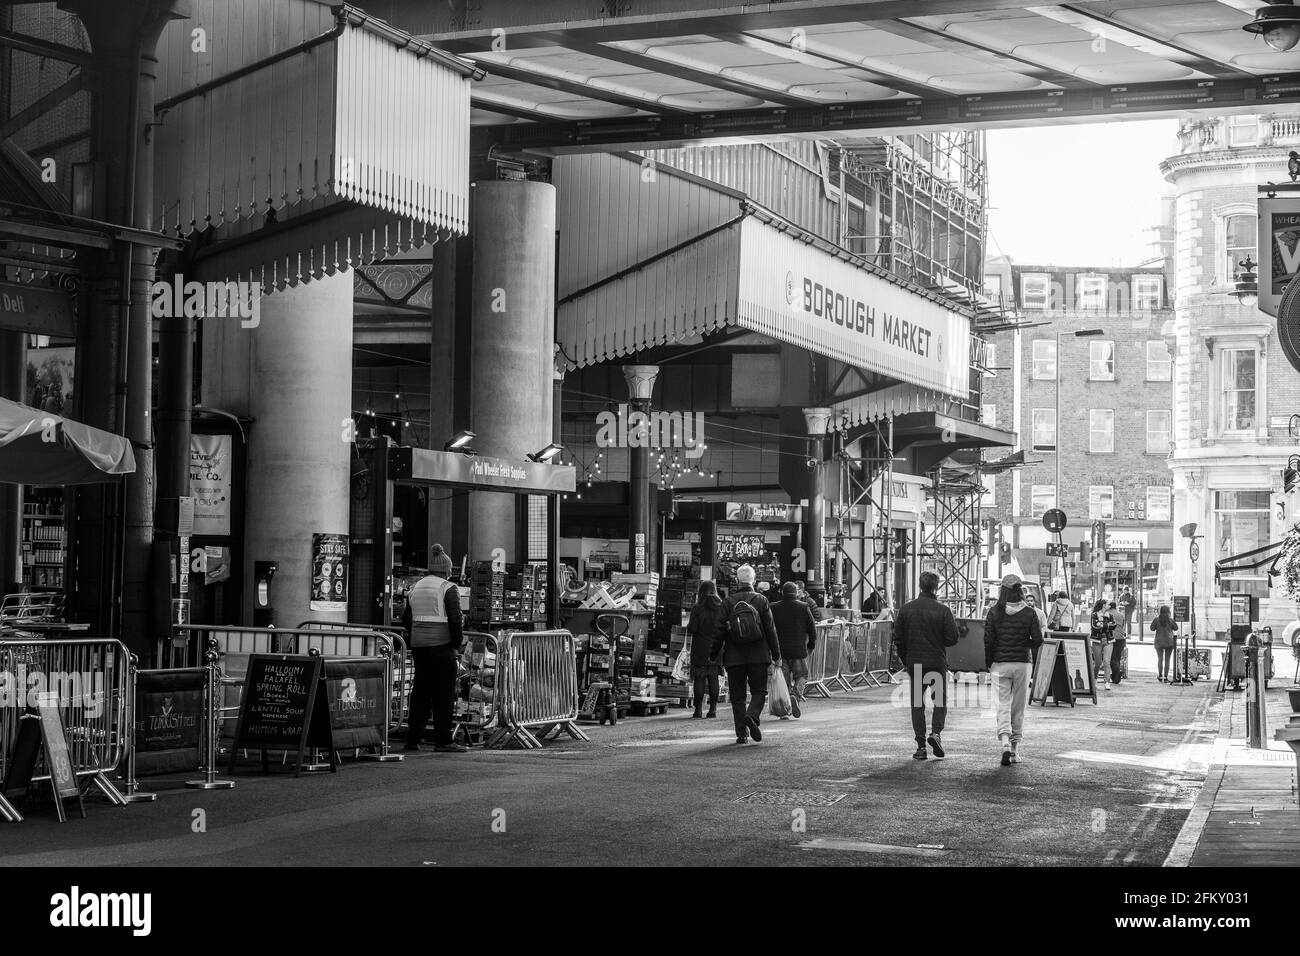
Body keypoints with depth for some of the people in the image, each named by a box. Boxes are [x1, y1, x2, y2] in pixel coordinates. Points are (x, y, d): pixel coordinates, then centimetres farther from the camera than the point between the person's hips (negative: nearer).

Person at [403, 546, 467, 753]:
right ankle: (443, 741, -4)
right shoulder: (448, 589, -7)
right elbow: (455, 619, -14)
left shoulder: (415, 588, 14)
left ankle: (412, 739, 11)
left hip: (418, 644, 6)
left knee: (420, 691, 11)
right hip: (441, 645, -6)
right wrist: (456, 645, -6)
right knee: (443, 693, -3)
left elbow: (406, 618, 16)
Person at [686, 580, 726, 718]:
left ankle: (698, 709, -3)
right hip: (716, 648, 3)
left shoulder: (697, 608, -7)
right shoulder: (722, 608, 2)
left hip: (700, 649, -3)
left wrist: (688, 628, 9)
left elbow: (692, 629, -12)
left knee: (699, 678, 0)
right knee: (713, 678, 7)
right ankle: (713, 709, 5)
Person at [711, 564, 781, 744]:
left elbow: (720, 630, 2)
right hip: (758, 655, 0)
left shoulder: (727, 602, 0)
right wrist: (776, 654, 6)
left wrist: (714, 655, 12)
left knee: (737, 696, 7)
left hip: (734, 657, 0)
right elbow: (770, 629, 0)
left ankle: (742, 733, 2)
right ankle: (752, 717, -20)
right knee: (759, 691, 7)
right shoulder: (761, 600, 0)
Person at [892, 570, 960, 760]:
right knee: (941, 700, 13)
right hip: (937, 662, -2)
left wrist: (905, 660, 13)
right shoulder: (943, 611, -8)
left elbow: (898, 639, 2)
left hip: (914, 664, 2)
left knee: (917, 704, 6)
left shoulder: (907, 609, 0)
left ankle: (921, 745, 2)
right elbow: (952, 638, -9)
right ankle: (936, 732, -8)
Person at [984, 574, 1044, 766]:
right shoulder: (1029, 612, -3)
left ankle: (1005, 744, -19)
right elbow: (1038, 640, -7)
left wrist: (988, 663, 6)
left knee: (1003, 706, 1)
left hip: (1000, 663, -1)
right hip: (1023, 663, 1)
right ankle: (1015, 748, 15)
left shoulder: (994, 612, -5)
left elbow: (988, 641, -6)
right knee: (1018, 708, 12)